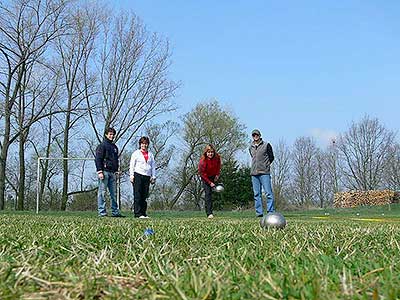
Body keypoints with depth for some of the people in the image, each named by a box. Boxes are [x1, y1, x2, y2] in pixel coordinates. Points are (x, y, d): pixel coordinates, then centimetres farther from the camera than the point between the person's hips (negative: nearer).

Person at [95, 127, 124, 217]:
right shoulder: (102, 145, -2)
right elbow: (98, 159, -8)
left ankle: (115, 212, 8)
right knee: (102, 192, -4)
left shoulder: (115, 147, 20)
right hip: (104, 171, -7)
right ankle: (102, 212, -2)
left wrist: (116, 171, 18)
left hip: (112, 172, 7)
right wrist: (100, 171, -16)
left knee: (114, 193, 6)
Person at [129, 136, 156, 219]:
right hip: (138, 175, -4)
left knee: (144, 195, 2)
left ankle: (143, 213, 5)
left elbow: (153, 166, 18)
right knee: (138, 195, -8)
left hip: (147, 176, 4)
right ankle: (138, 213, -10)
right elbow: (132, 165, 4)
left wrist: (153, 177, 11)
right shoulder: (136, 153, 8)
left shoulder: (150, 154, 19)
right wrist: (131, 175, -5)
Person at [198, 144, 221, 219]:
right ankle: (209, 213, -18)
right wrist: (210, 183, -21)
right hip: (205, 177, -5)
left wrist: (217, 174, -5)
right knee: (208, 193, -14)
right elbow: (202, 173, -22)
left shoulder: (217, 157, -18)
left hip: (214, 176, 5)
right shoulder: (202, 161, -30)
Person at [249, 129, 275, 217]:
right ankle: (259, 212, 7)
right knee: (257, 194, 3)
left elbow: (271, 157, 8)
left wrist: (265, 165, 5)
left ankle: (271, 212, -6)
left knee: (268, 192, -8)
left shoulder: (266, 145, 3)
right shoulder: (251, 148, 16)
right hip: (254, 173, 5)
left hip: (264, 173, -4)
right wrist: (256, 167, 14)